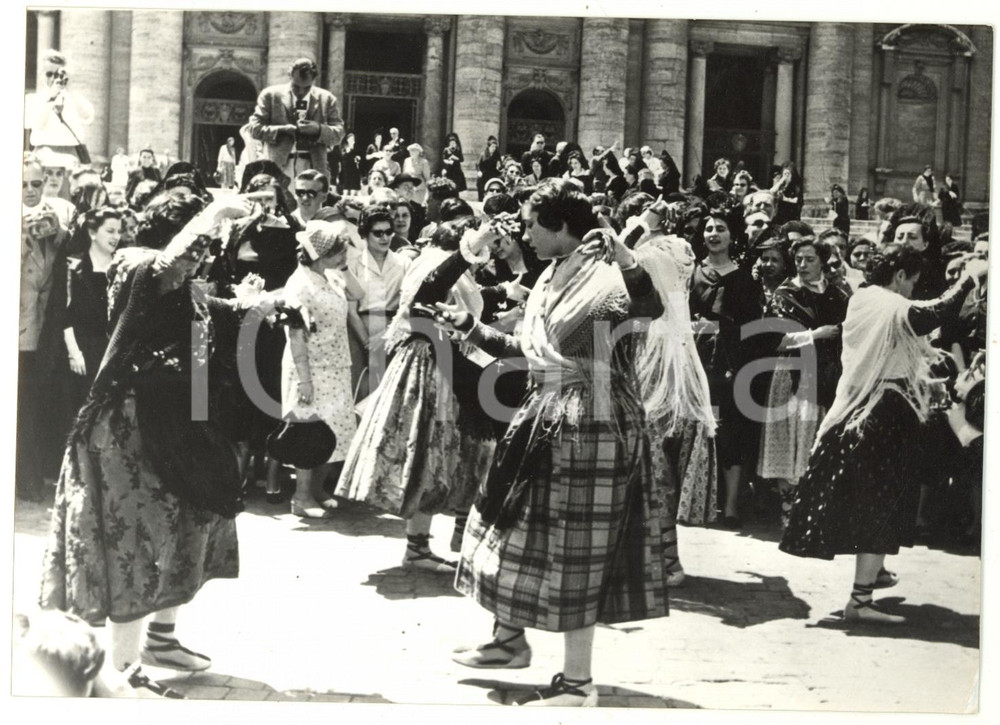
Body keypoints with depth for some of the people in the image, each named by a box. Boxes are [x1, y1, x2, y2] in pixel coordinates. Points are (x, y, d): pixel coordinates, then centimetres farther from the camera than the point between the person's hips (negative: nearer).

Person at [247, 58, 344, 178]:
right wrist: (281, 130, -12)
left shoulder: (326, 99, 10)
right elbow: (254, 128, 3)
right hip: (278, 166, -1)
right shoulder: (270, 95, 6)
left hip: (313, 168, 1)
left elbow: (338, 133, 7)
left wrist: (318, 129, -13)